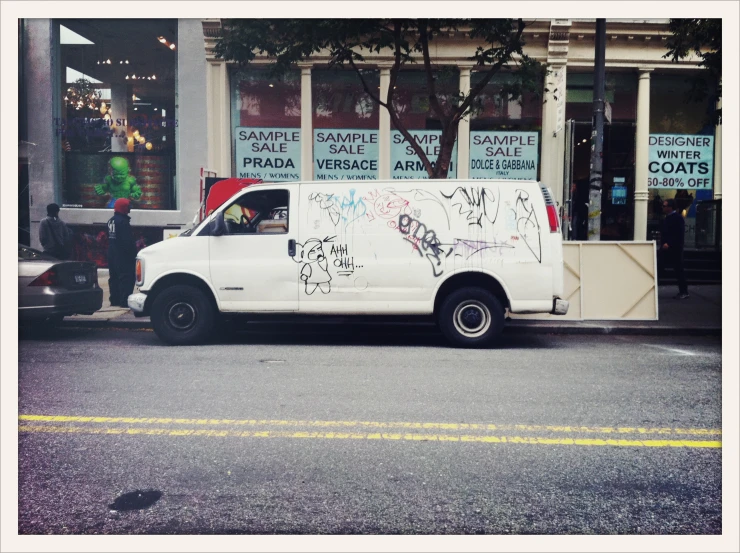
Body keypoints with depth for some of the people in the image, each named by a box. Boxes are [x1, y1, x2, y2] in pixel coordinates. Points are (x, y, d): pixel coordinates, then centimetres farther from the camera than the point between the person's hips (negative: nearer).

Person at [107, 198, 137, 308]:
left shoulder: (111, 221, 14)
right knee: (127, 278, -9)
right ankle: (125, 301, -13)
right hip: (123, 256, -10)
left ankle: (115, 300, 20)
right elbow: (128, 241, -21)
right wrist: (133, 252, -15)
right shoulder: (123, 221, -17)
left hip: (112, 255, 10)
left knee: (114, 277, 15)